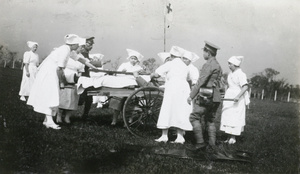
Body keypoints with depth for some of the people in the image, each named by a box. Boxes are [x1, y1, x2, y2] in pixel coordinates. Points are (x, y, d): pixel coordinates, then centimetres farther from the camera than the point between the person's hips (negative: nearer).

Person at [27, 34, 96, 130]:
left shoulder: (68, 50, 9)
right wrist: (61, 82, -9)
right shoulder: (65, 51, -20)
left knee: (51, 97, 10)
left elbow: (79, 59, 21)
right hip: (48, 74, -10)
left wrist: (94, 67, 23)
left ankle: (47, 120, 15)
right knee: (50, 96, -11)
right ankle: (49, 120, -10)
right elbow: (59, 69, -21)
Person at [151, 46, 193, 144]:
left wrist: (152, 75, 19)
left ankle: (164, 136, 2)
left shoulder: (169, 64, -1)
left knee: (167, 112, 1)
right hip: (184, 89, 6)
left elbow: (156, 74, -3)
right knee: (181, 113, 6)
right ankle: (180, 137, 4)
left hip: (172, 89, -5)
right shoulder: (185, 66, 16)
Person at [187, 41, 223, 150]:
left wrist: (191, 96, -16)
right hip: (215, 97, 9)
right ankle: (212, 143, 13)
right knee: (210, 120, 15)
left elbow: (201, 81, -18)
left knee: (194, 117, -5)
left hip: (206, 96, -9)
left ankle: (200, 142, -8)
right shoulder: (218, 66, 18)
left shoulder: (209, 64, -12)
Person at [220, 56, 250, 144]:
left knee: (235, 118, -4)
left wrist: (238, 96, -33)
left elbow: (245, 87, -24)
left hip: (237, 99, -8)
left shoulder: (240, 74, -15)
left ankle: (233, 138, 4)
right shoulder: (231, 73, 10)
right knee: (227, 116, 8)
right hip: (229, 97, 8)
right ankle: (229, 137, 16)